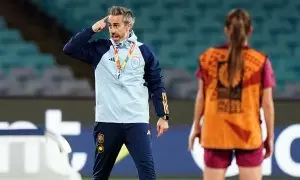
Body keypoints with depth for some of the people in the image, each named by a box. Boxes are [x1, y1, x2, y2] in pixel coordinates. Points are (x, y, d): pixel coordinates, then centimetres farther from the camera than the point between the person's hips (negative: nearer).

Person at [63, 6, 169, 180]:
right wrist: (93, 29, -6)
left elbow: (156, 86, 7)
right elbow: (69, 49, -3)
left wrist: (163, 116, 2)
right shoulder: (100, 49, 6)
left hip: (137, 122, -1)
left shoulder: (144, 51, 5)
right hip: (107, 122, 1)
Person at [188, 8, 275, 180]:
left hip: (215, 133, 2)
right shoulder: (261, 61, -7)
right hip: (248, 134, -2)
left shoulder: (208, 57, 0)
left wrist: (196, 127, 17)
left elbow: (201, 97, 5)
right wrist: (270, 136, 4)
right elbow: (267, 103, -6)